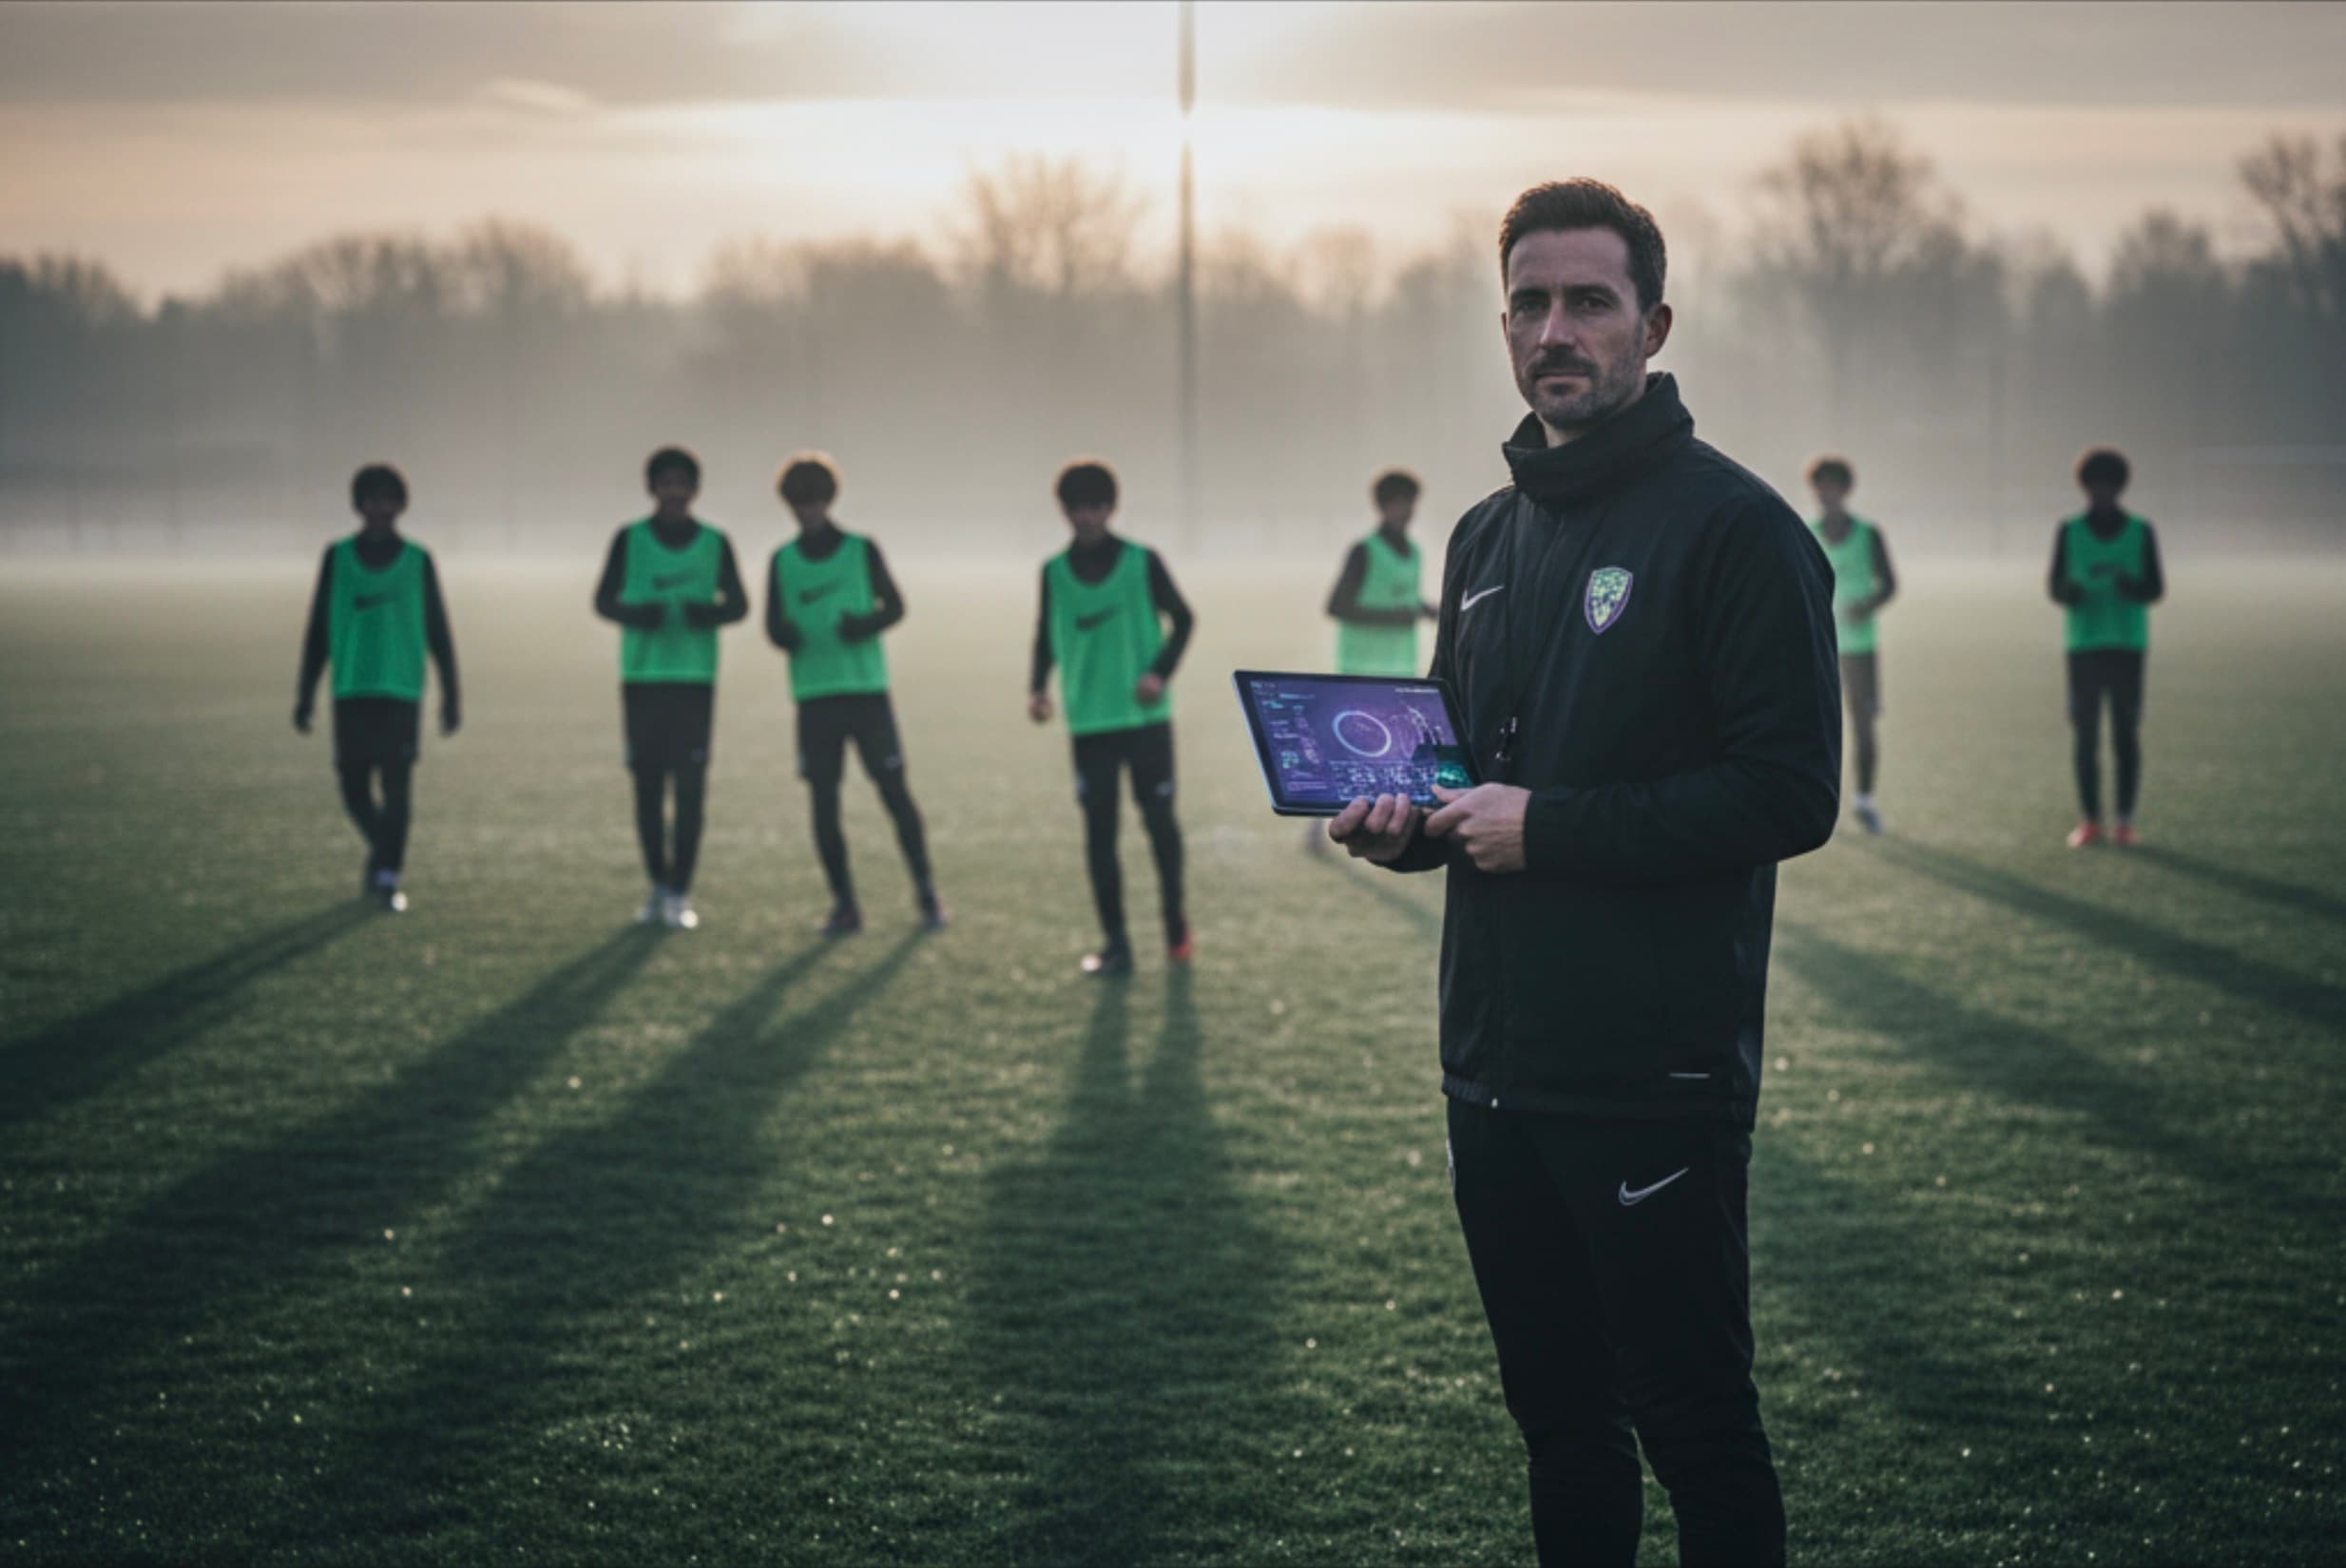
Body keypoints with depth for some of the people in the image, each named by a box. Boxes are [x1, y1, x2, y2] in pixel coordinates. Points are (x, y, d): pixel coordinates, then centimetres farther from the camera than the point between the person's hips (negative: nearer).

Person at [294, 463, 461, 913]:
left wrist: (451, 695, 6)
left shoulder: (417, 560, 6)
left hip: (402, 691, -1)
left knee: (397, 785, -8)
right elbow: (318, 630, 10)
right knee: (354, 788, 2)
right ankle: (383, 853, 27)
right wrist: (306, 693, 6)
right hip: (351, 691, 1)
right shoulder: (338, 557, 7)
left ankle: (388, 877, -1)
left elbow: (438, 633, 9)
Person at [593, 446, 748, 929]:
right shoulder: (630, 539, 5)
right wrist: (633, 613, -16)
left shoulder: (714, 542, 6)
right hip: (641, 676, 1)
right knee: (648, 784, 4)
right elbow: (603, 600, 6)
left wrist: (712, 613, -14)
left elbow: (738, 603, 9)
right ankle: (658, 886, 16)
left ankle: (680, 894, -2)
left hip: (695, 677, 0)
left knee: (690, 785, -5)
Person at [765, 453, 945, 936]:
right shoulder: (783, 561, 9)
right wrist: (784, 635, -15)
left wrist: (867, 624, -16)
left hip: (867, 688, -2)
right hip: (814, 693, 2)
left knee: (894, 790, -2)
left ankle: (926, 892, 10)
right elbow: (773, 626, 9)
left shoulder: (861, 549, 4)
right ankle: (844, 905, 9)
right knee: (823, 801, 1)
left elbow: (895, 605, 5)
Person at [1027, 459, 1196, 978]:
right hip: (1089, 721, 2)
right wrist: (1038, 686, -5)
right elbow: (1047, 636, 12)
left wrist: (1162, 672, -11)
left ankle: (1176, 928, 22)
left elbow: (1182, 619, 4)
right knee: (1099, 829, 0)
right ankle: (1115, 944, 6)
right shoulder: (1054, 572, 4)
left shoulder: (1142, 562, -3)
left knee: (1159, 819, 4)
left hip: (1146, 717, -2)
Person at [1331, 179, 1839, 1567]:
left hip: (1657, 1074, -7)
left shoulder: (1732, 525, -9)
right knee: (1558, 1412, 16)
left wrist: (1550, 828, -18)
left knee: (1694, 1423, 0)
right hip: (1497, 1065, 7)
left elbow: (1791, 792, -16)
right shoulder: (1488, 539, 15)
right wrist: (1406, 823, 3)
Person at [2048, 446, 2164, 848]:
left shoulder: (2141, 532, 3)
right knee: (2084, 735, -1)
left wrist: (2133, 587, -22)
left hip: (2127, 646, -1)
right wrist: (2066, 592, -19)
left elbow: (2157, 589, 2)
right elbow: (2054, 584, 6)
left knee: (2126, 735, -1)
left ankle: (2125, 823, 4)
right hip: (2084, 644, 1)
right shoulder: (2069, 531, 5)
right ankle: (2089, 822, 7)